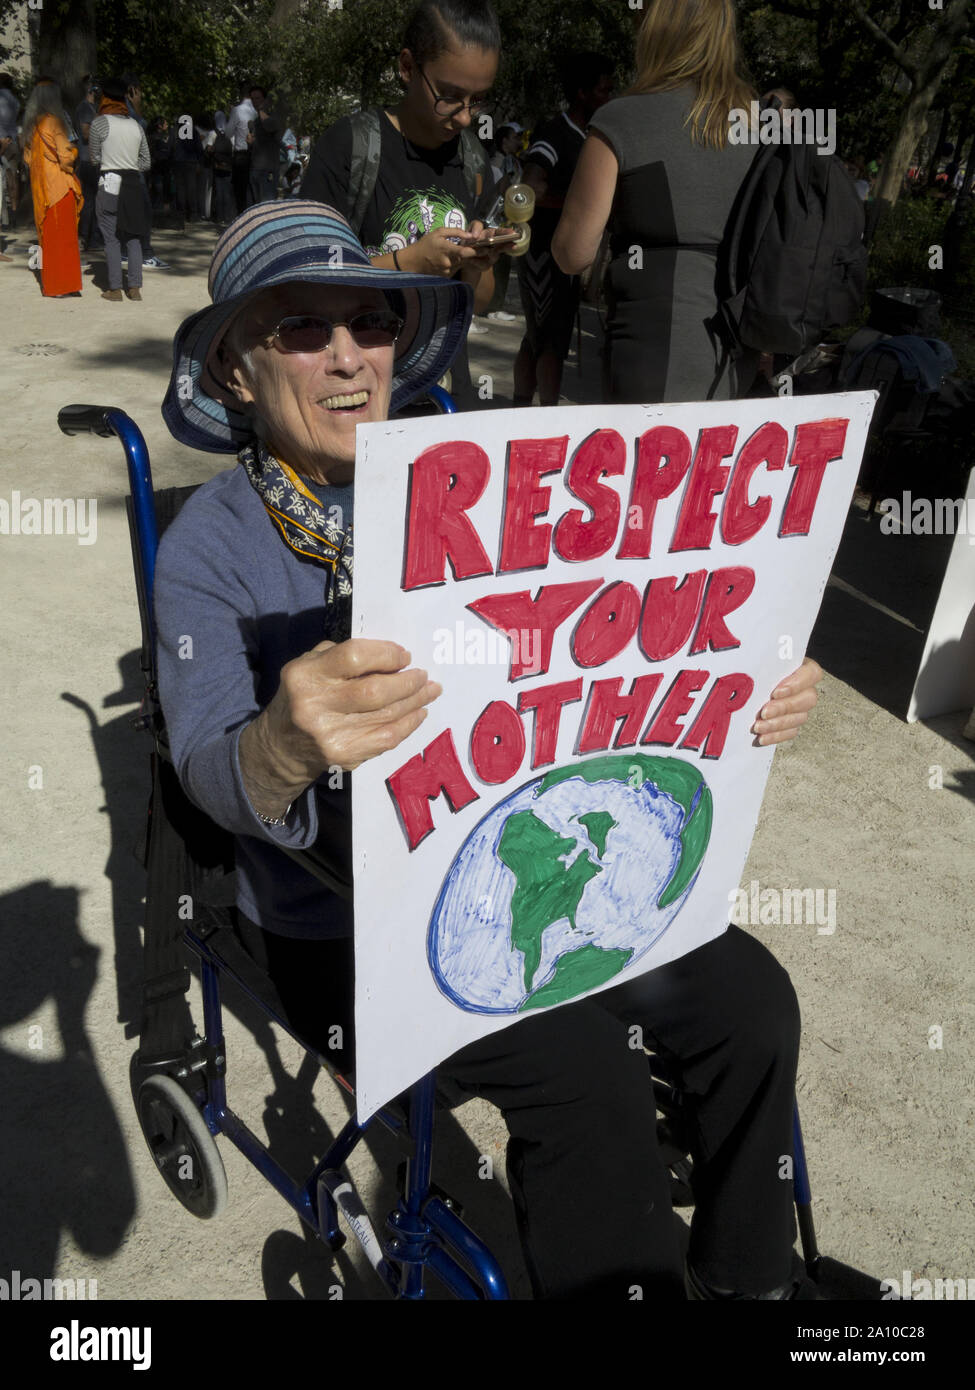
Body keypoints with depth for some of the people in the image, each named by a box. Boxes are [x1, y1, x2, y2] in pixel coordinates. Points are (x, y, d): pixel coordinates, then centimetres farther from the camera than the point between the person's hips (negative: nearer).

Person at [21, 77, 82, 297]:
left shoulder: (32, 124, 11)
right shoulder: (52, 122, -13)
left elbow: (27, 157, 18)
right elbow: (66, 155, -15)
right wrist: (74, 153, 4)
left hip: (40, 186, 8)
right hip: (59, 186, -8)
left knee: (47, 236, 12)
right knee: (62, 236, -4)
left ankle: (49, 283, 17)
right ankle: (59, 285, -3)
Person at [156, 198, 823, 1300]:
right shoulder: (210, 544, -11)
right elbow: (210, 772, -23)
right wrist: (286, 746, -48)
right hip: (340, 922, -4)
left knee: (751, 999, -6)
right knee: (584, 1072, -24)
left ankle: (750, 1273, 20)